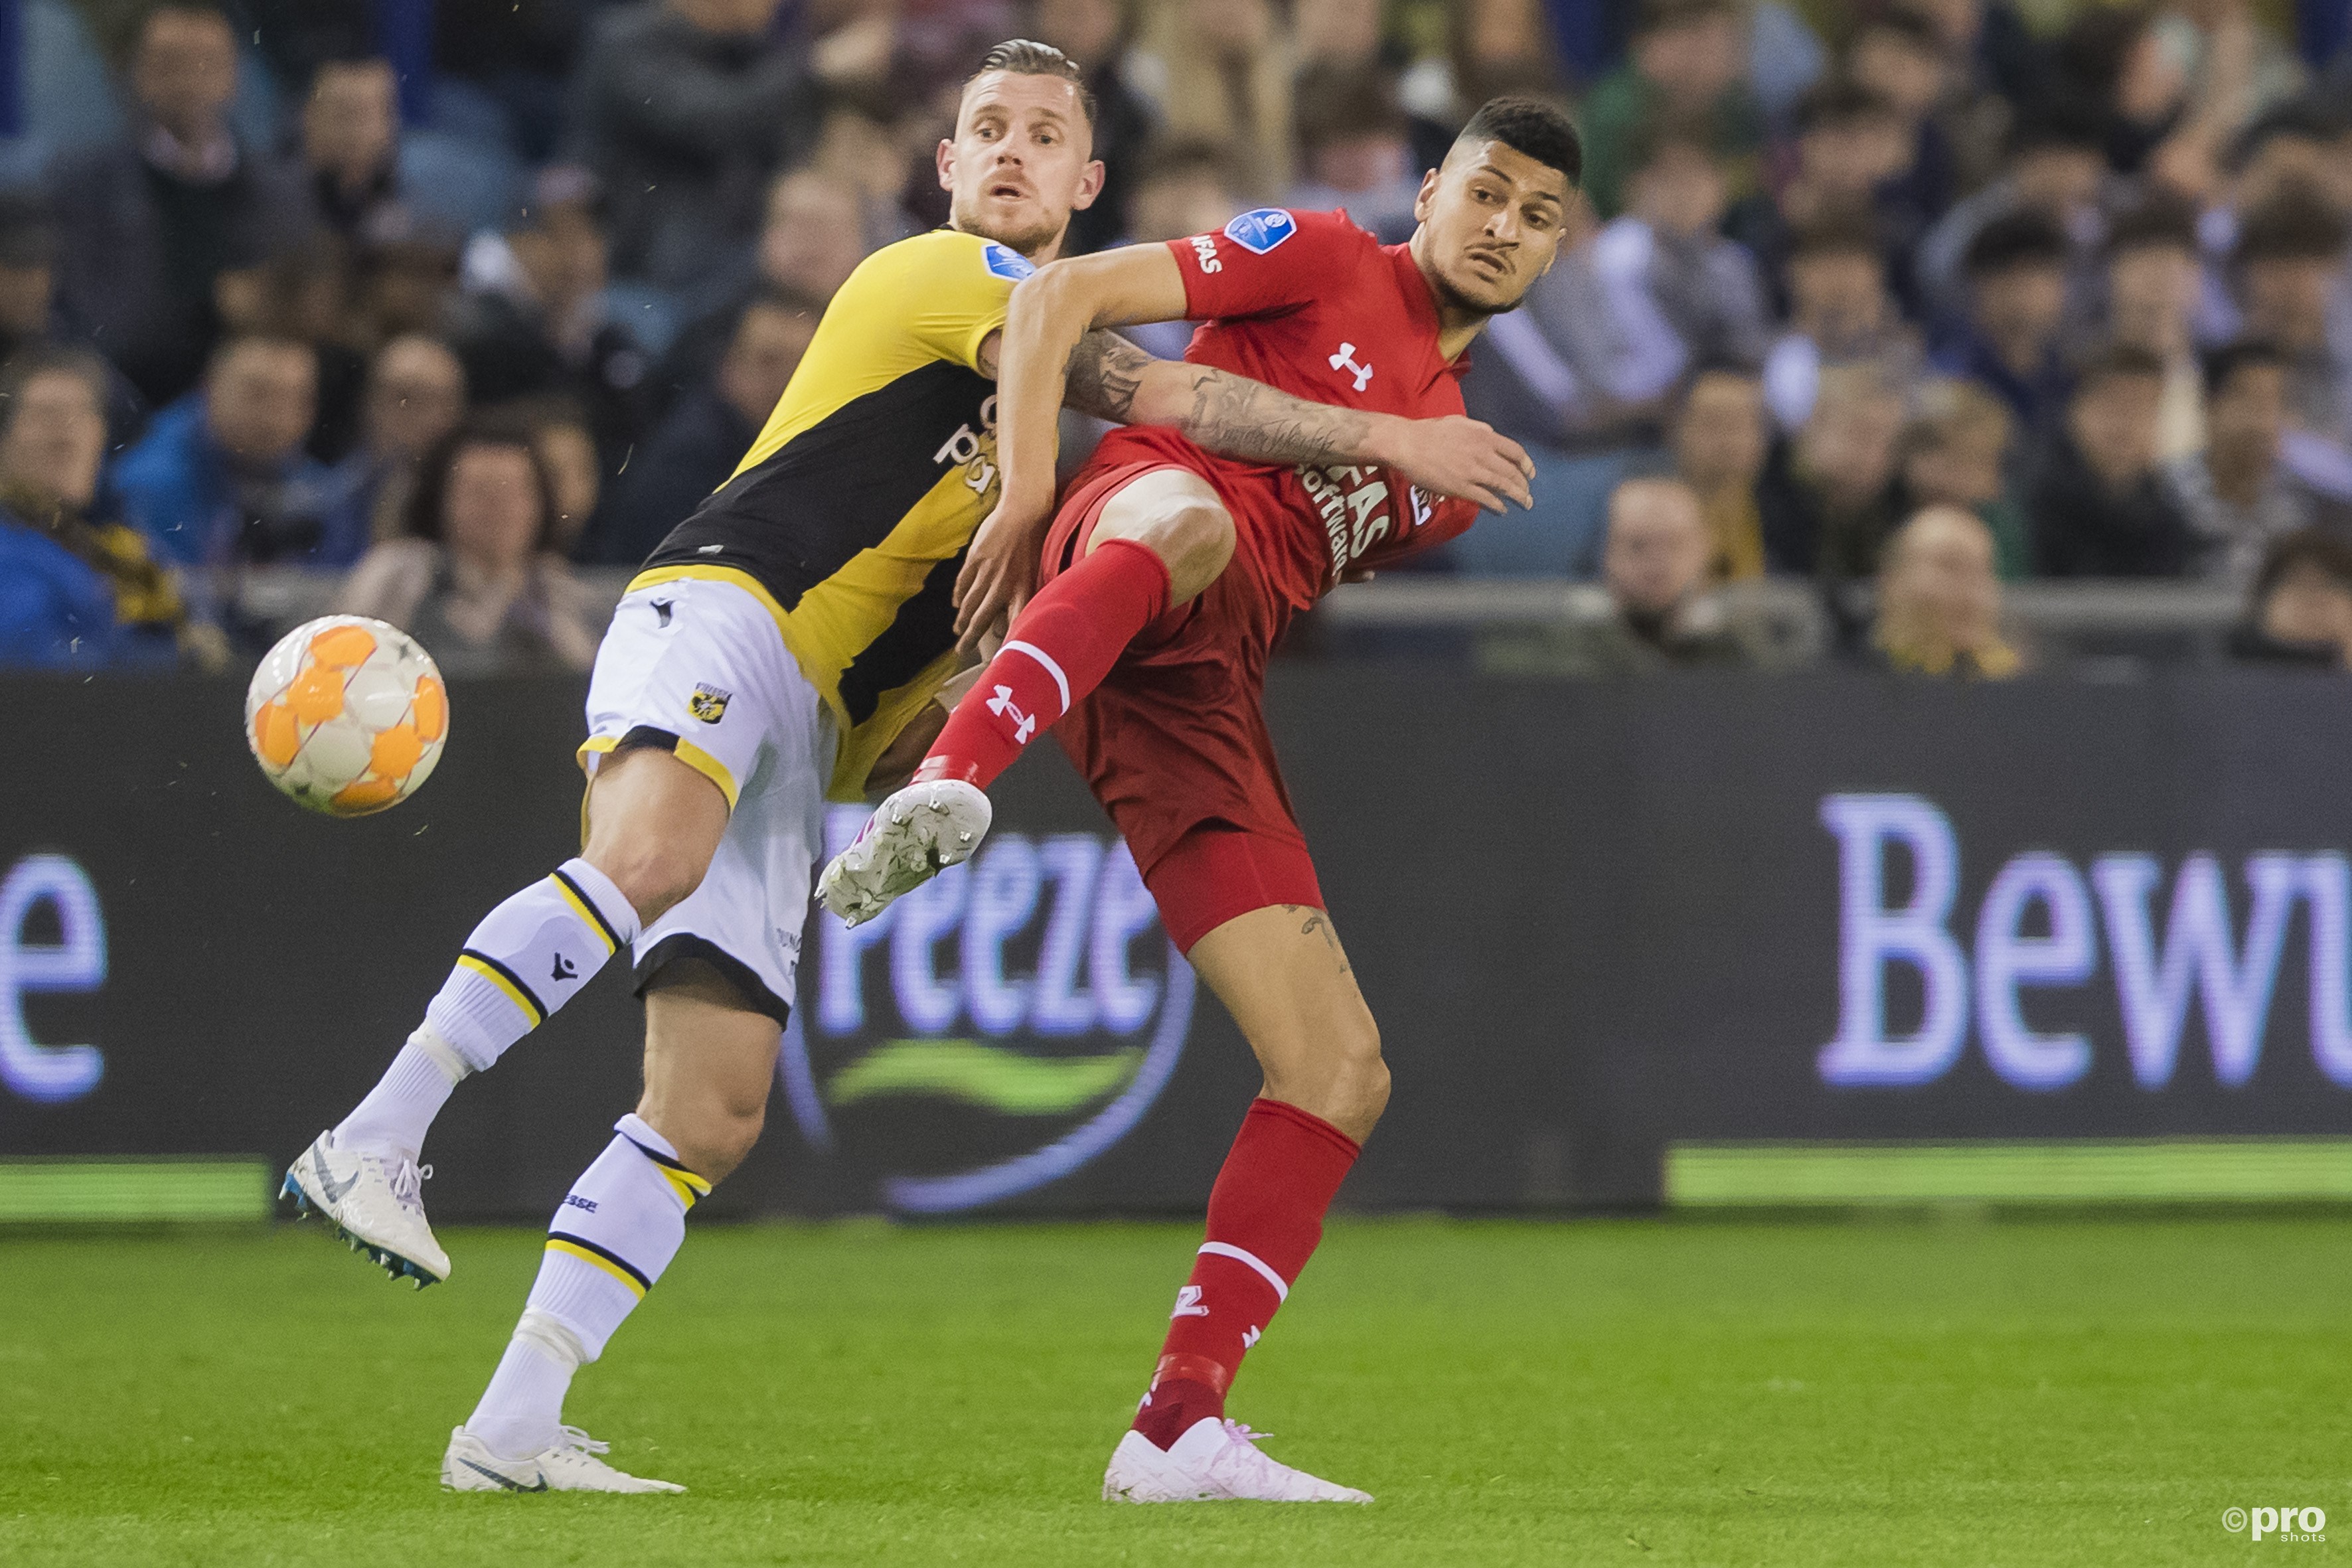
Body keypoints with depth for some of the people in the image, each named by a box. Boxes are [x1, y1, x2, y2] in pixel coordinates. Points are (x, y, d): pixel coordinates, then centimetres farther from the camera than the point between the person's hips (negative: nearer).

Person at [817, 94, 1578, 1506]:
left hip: (1205, 702, 7)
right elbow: (1064, 299, 3)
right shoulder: (1327, 264, 11)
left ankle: (1181, 1427, -1)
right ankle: (943, 797, -65)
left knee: (1344, 1074, -1)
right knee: (1190, 520, -45)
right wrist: (1028, 499, -7)